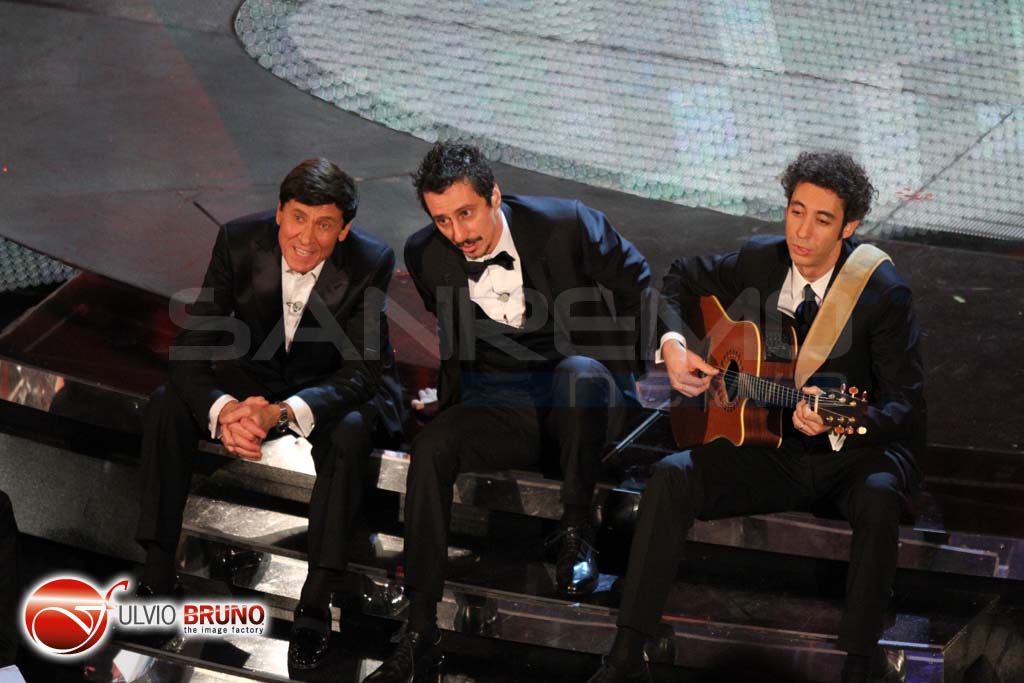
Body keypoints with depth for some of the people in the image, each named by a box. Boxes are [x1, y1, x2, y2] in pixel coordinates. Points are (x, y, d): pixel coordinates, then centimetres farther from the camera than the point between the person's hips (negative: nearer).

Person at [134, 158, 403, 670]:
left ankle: (315, 604, -27)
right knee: (166, 406, -21)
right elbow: (192, 348, -20)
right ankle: (157, 577, -15)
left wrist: (283, 414, -45)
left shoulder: (371, 262, -25)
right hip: (255, 374, 3)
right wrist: (222, 410, -42)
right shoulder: (239, 241, -20)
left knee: (349, 432, -35)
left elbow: (360, 372, -26)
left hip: (336, 386, -2)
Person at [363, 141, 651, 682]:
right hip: (499, 408, 3)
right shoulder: (426, 256, 1)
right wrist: (447, 395, 12)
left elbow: (636, 283, 3)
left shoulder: (565, 224, -11)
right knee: (431, 447, -27)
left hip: (579, 392, -3)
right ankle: (419, 630, -26)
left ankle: (577, 531, -21)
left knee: (580, 372, -39)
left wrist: (624, 368, 3)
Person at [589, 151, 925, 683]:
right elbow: (680, 280, 18)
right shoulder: (760, 261, -1)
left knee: (878, 495, -39)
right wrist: (673, 344, -2)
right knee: (671, 477, -21)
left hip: (851, 455, -3)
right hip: (772, 447, 4)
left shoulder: (884, 294, -15)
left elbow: (907, 409, -18)